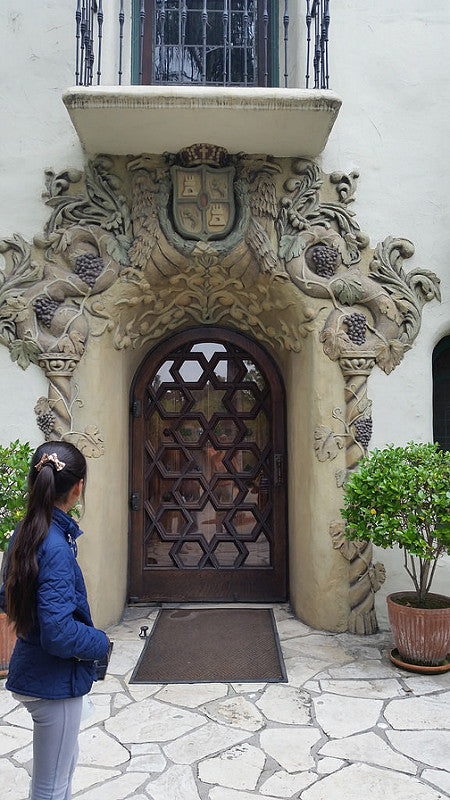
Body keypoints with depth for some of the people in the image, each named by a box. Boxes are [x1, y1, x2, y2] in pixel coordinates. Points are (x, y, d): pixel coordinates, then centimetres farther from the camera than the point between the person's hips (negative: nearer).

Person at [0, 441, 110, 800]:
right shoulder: (56, 547, -29)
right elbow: (59, 634, -30)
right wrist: (99, 641, -14)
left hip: (31, 672, 9)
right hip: (53, 680, -9)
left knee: (64, 760, 28)